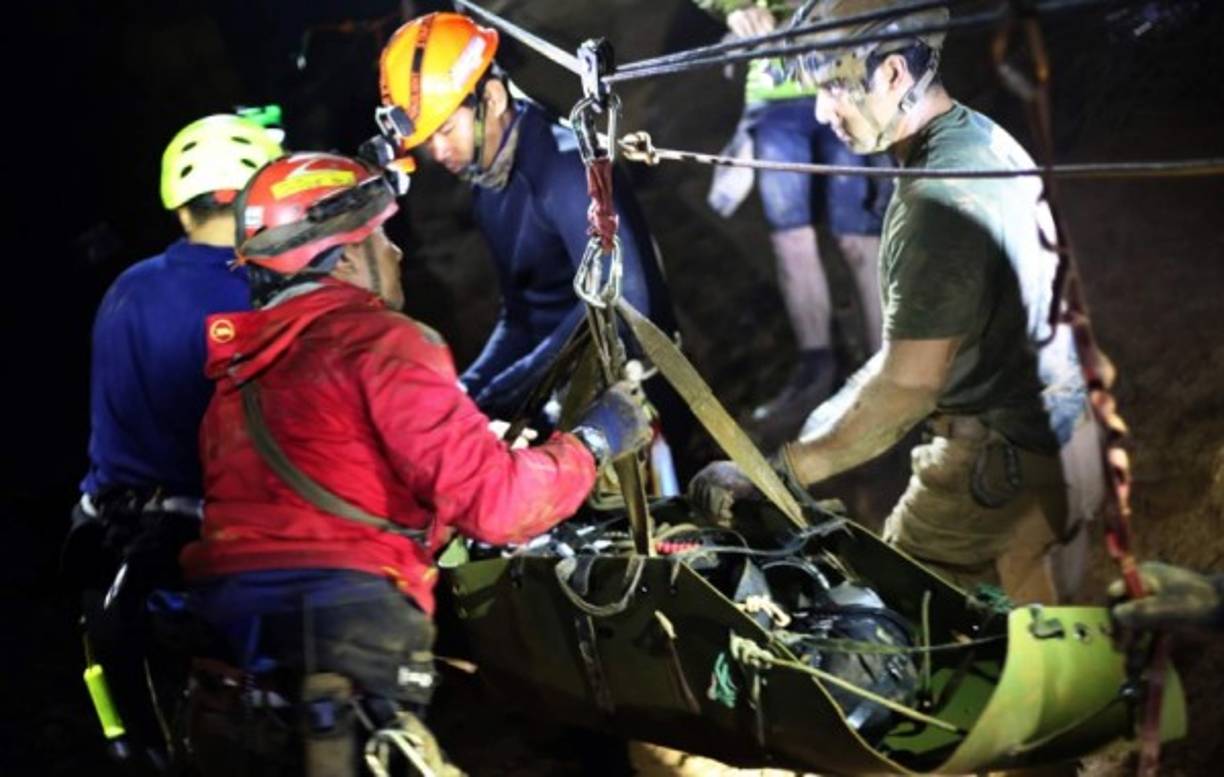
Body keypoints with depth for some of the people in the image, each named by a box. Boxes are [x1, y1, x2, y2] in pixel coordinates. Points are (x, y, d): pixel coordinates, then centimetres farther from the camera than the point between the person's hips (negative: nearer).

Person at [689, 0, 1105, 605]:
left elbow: (906, 389, -24)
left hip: (1002, 471, -9)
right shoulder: (985, 140, 6)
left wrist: (773, 472, -20)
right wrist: (844, 409, 15)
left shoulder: (940, 202, -25)